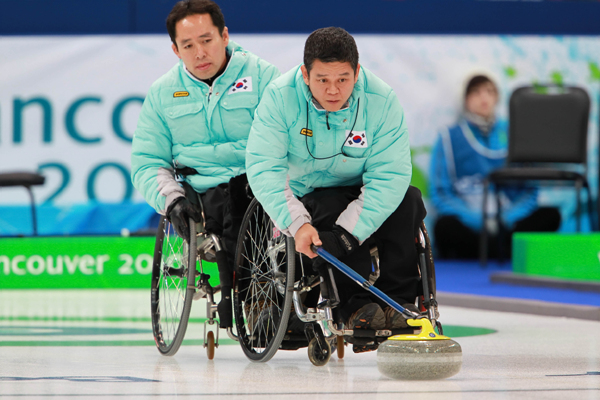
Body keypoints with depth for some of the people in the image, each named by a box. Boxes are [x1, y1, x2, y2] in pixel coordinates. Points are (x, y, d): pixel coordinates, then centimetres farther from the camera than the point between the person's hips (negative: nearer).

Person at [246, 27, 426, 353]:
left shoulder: (382, 100, -18)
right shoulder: (280, 97, -19)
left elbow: (389, 175, -23)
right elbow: (263, 167, -25)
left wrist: (346, 234, -34)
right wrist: (298, 224, -40)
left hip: (362, 197, 2)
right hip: (305, 200, -2)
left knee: (408, 200, -27)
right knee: (328, 209, -34)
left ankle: (399, 304, -21)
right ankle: (358, 307, -34)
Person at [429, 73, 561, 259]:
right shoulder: (450, 138, 10)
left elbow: (529, 189, 13)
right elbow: (440, 194, 1)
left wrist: (508, 219, -7)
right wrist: (480, 221, -13)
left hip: (508, 223, 3)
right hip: (468, 225, -2)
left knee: (550, 215, -26)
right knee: (446, 226, -37)